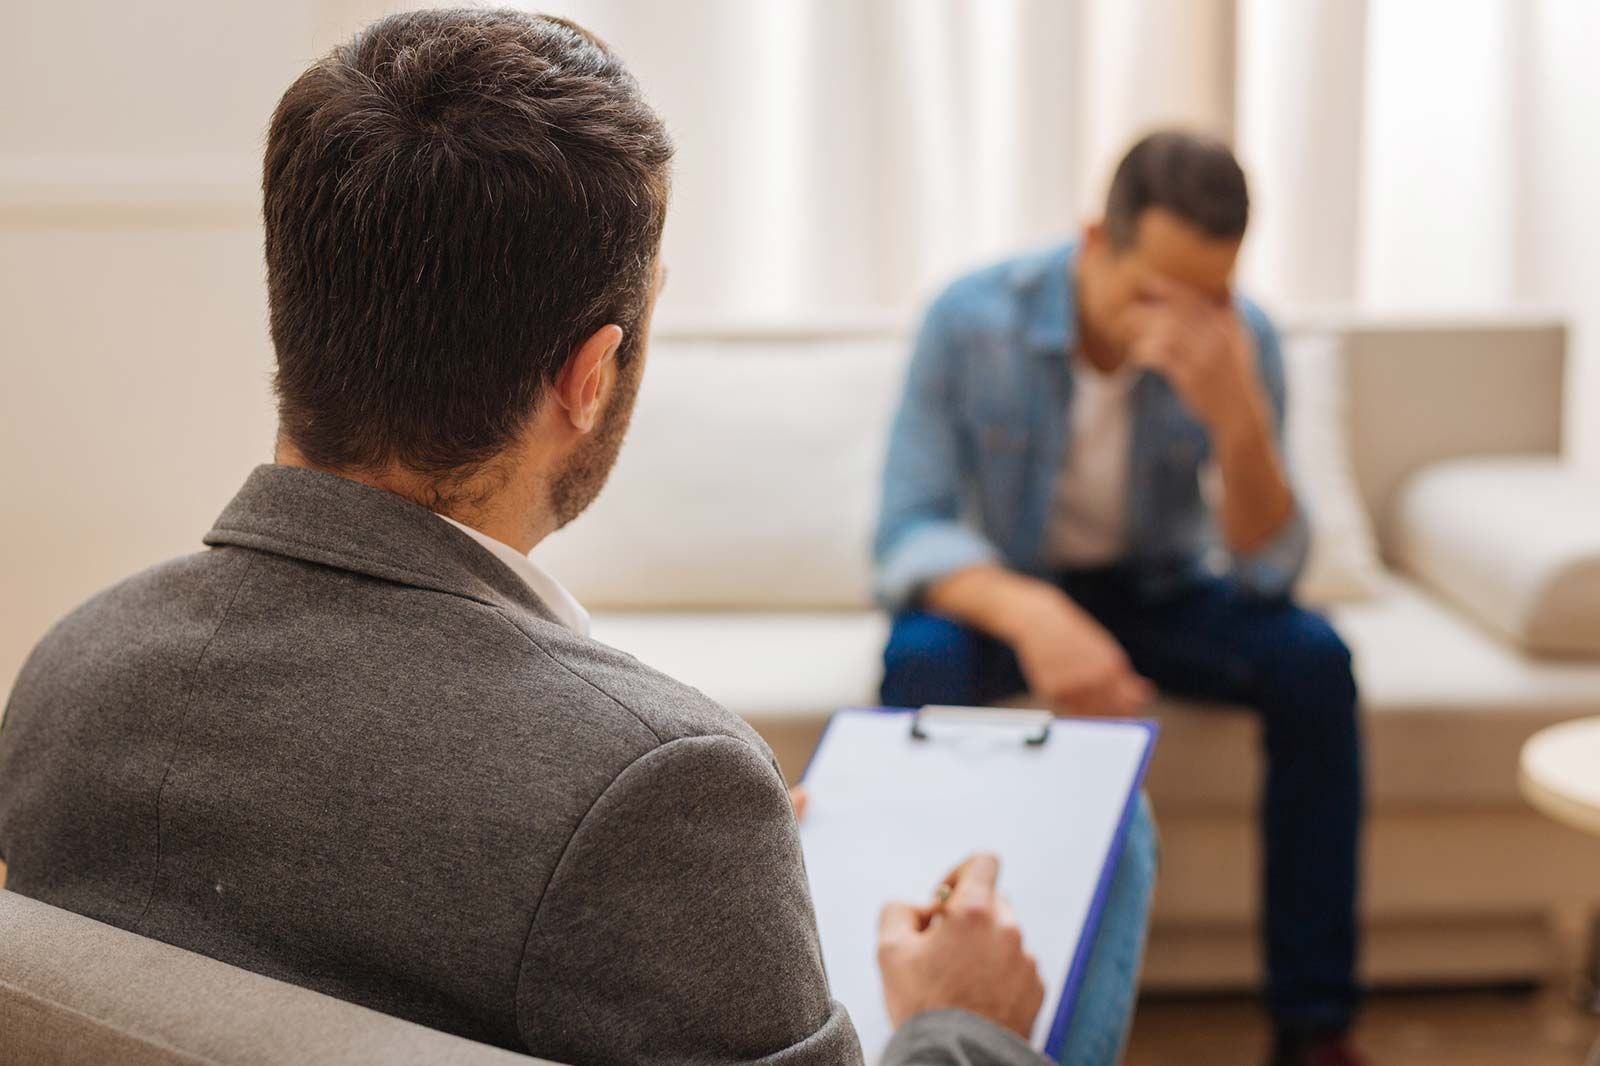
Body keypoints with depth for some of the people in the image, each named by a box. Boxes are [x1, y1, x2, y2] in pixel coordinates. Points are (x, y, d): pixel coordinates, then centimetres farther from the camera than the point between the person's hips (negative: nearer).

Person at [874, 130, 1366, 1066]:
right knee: (921, 660, -35)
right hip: (1002, 585, -1)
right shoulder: (973, 321, -21)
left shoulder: (1242, 341, -16)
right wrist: (1029, 613, -44)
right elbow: (908, 533, -23)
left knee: (1313, 660, -26)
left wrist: (1238, 417, -37)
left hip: (1157, 591, 2)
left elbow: (1267, 574, -18)